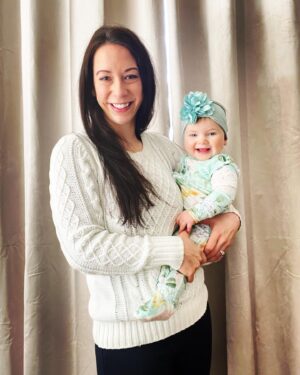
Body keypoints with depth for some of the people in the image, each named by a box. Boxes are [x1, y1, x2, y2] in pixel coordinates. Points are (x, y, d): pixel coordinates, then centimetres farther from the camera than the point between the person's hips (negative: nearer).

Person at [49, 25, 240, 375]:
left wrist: (230, 216, -6)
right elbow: (81, 247, -20)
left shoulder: (164, 146, 2)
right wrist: (174, 250, -18)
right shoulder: (74, 151, -13)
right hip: (131, 335, -5)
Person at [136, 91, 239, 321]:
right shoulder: (183, 161, 16)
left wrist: (194, 214, -28)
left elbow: (223, 196, -21)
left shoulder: (223, 166, -6)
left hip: (204, 226, -9)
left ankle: (164, 299, -32)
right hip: (177, 221, 9)